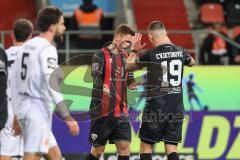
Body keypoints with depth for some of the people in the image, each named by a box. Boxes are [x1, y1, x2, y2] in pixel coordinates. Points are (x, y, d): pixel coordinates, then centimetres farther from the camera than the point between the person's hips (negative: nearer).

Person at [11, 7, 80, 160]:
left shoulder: (27, 46, 15)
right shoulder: (48, 49, -12)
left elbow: (16, 80, 18)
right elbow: (52, 84, -22)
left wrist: (17, 115, 23)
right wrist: (68, 117, -22)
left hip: (24, 107, 9)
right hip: (38, 111, -9)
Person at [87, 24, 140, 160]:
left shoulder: (125, 56, 13)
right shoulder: (101, 55, -8)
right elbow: (96, 77, -22)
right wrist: (103, 87, -43)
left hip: (121, 113, 6)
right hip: (102, 112, -6)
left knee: (124, 147, -2)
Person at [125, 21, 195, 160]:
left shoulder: (150, 54, -11)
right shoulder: (180, 51, 3)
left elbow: (128, 67, 3)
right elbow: (191, 62, 28)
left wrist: (134, 50, 19)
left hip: (156, 108, -4)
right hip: (177, 107, 4)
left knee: (146, 146, 7)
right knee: (171, 148, 6)